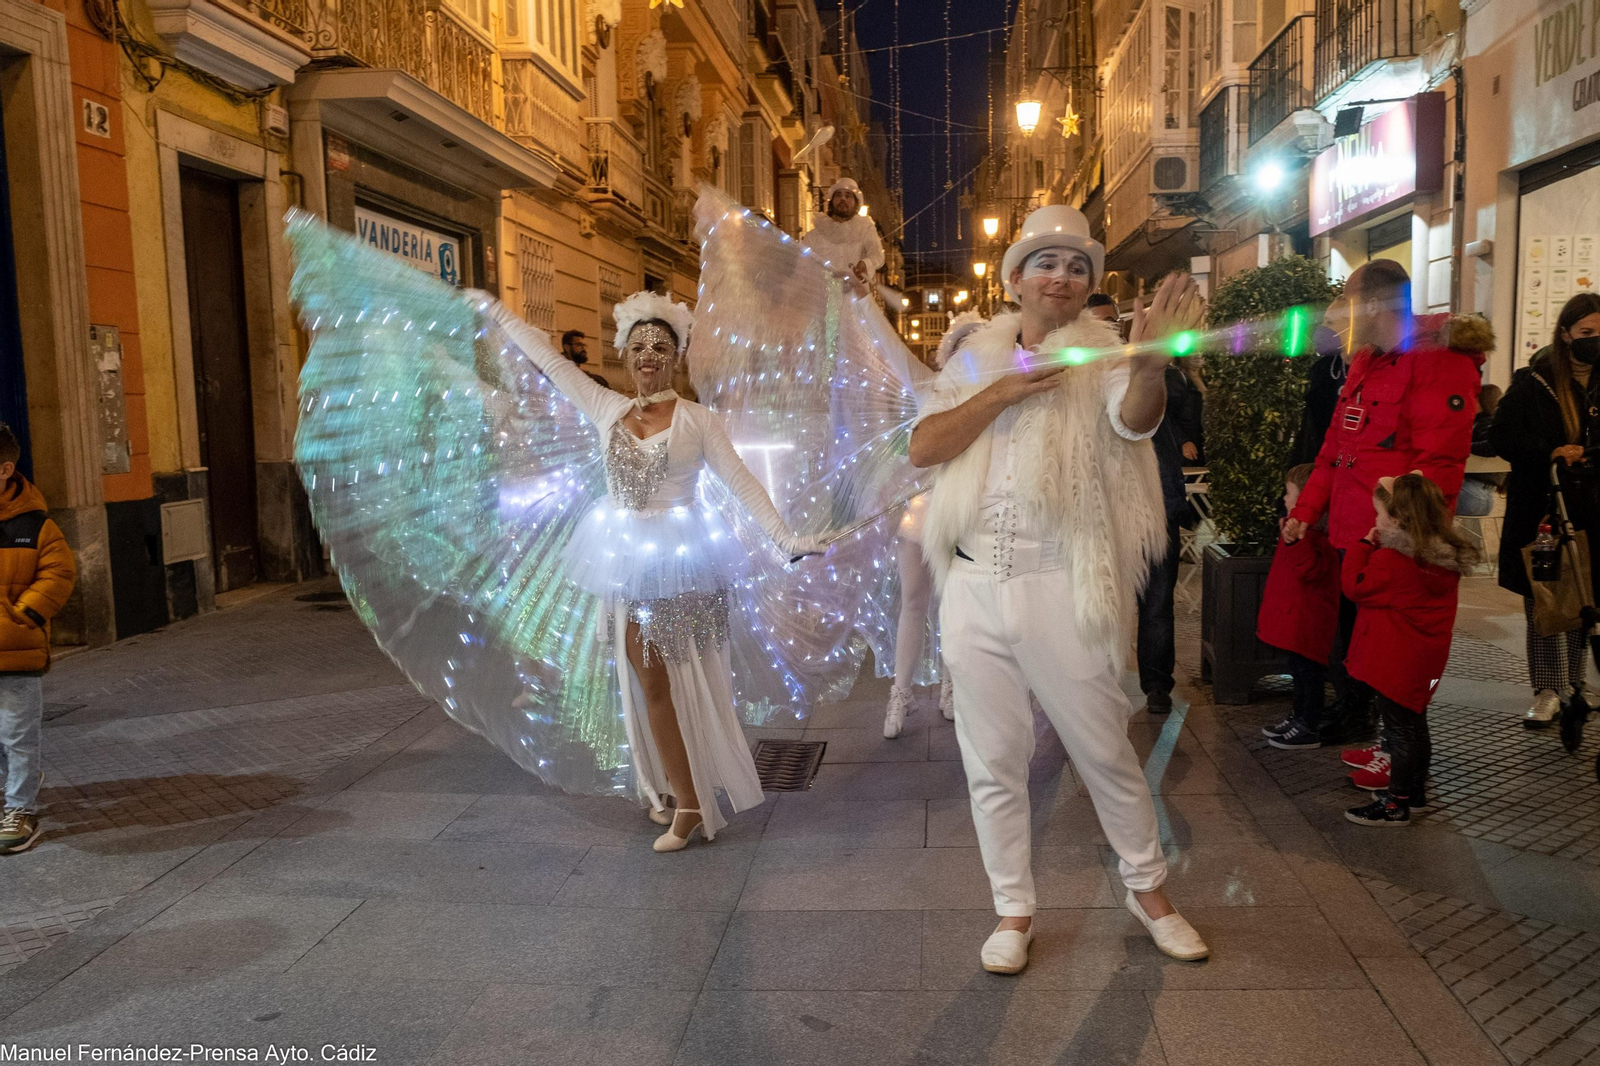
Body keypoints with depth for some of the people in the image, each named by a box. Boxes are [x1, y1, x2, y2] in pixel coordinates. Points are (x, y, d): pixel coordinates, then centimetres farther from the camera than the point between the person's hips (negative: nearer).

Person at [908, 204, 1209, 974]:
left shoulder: (1100, 358, -2)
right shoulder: (976, 359, 9)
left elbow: (1134, 420, -24)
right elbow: (922, 448, -3)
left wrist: (1151, 365, -46)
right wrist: (1001, 392, -15)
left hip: (1061, 590, -3)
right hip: (974, 588, 3)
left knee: (1105, 752, 10)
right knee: (993, 762, 12)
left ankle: (1148, 889, 34)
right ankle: (1013, 911, 29)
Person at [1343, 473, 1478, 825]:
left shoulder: (1391, 561, -24)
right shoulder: (1447, 556, 2)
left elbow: (1355, 585, -14)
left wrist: (1363, 545, -7)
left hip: (1395, 662, -9)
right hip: (1426, 660, 9)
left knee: (1400, 728, 0)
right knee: (1414, 723, 21)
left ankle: (1396, 805, 8)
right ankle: (1414, 790, 34)